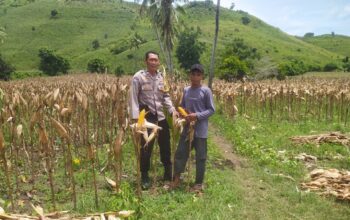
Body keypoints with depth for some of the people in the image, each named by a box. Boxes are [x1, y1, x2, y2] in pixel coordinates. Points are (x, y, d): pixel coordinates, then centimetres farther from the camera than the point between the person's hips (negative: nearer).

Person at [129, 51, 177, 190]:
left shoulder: (162, 77, 7)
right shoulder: (138, 77, -8)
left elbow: (165, 96, 12)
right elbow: (133, 99, -10)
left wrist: (172, 109, -3)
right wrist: (135, 118, -18)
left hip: (161, 117, 5)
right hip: (146, 118, -5)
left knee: (165, 145, 15)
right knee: (146, 148, 4)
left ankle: (169, 173, 34)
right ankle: (144, 177, 22)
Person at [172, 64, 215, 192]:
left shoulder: (206, 91, -8)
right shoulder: (186, 90, 7)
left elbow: (211, 110, -8)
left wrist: (197, 116, -20)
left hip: (200, 130, -5)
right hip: (187, 128, 5)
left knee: (200, 157, 6)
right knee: (180, 153, 10)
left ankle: (199, 183, 21)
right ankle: (176, 178, 25)